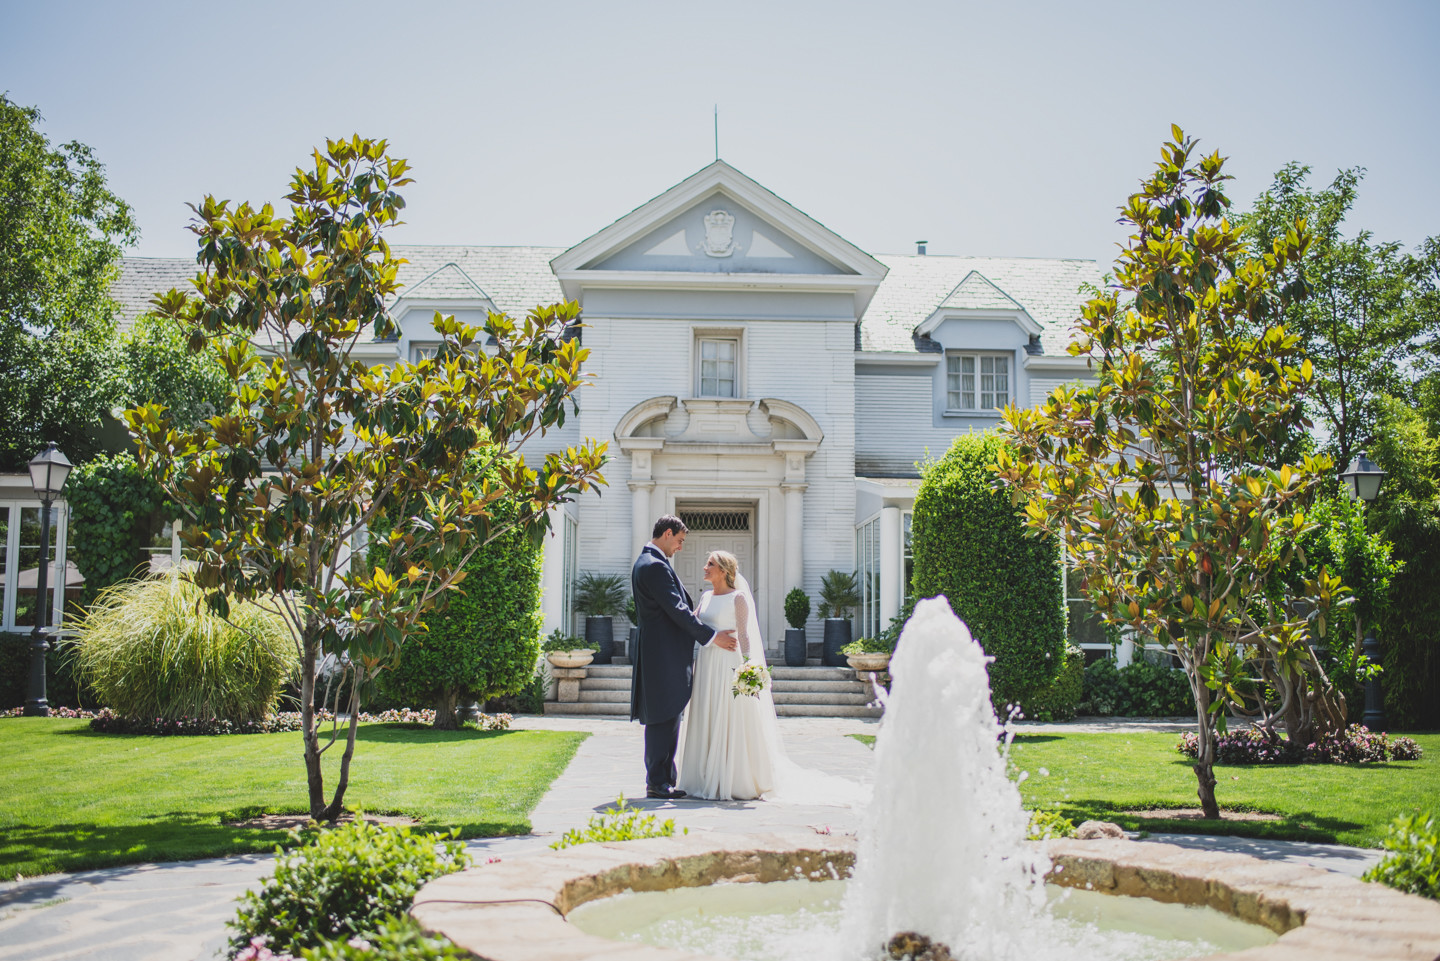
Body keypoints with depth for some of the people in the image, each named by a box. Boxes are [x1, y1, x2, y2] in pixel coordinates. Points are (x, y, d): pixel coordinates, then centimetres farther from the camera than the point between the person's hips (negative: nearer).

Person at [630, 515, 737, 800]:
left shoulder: (647, 562, 18)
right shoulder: (655, 566, -16)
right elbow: (676, 610, -19)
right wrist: (712, 636, -15)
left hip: (665, 654, 11)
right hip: (662, 654, -11)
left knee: (668, 719, 13)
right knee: (662, 719, -6)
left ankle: (665, 779, 18)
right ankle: (656, 783, -1)